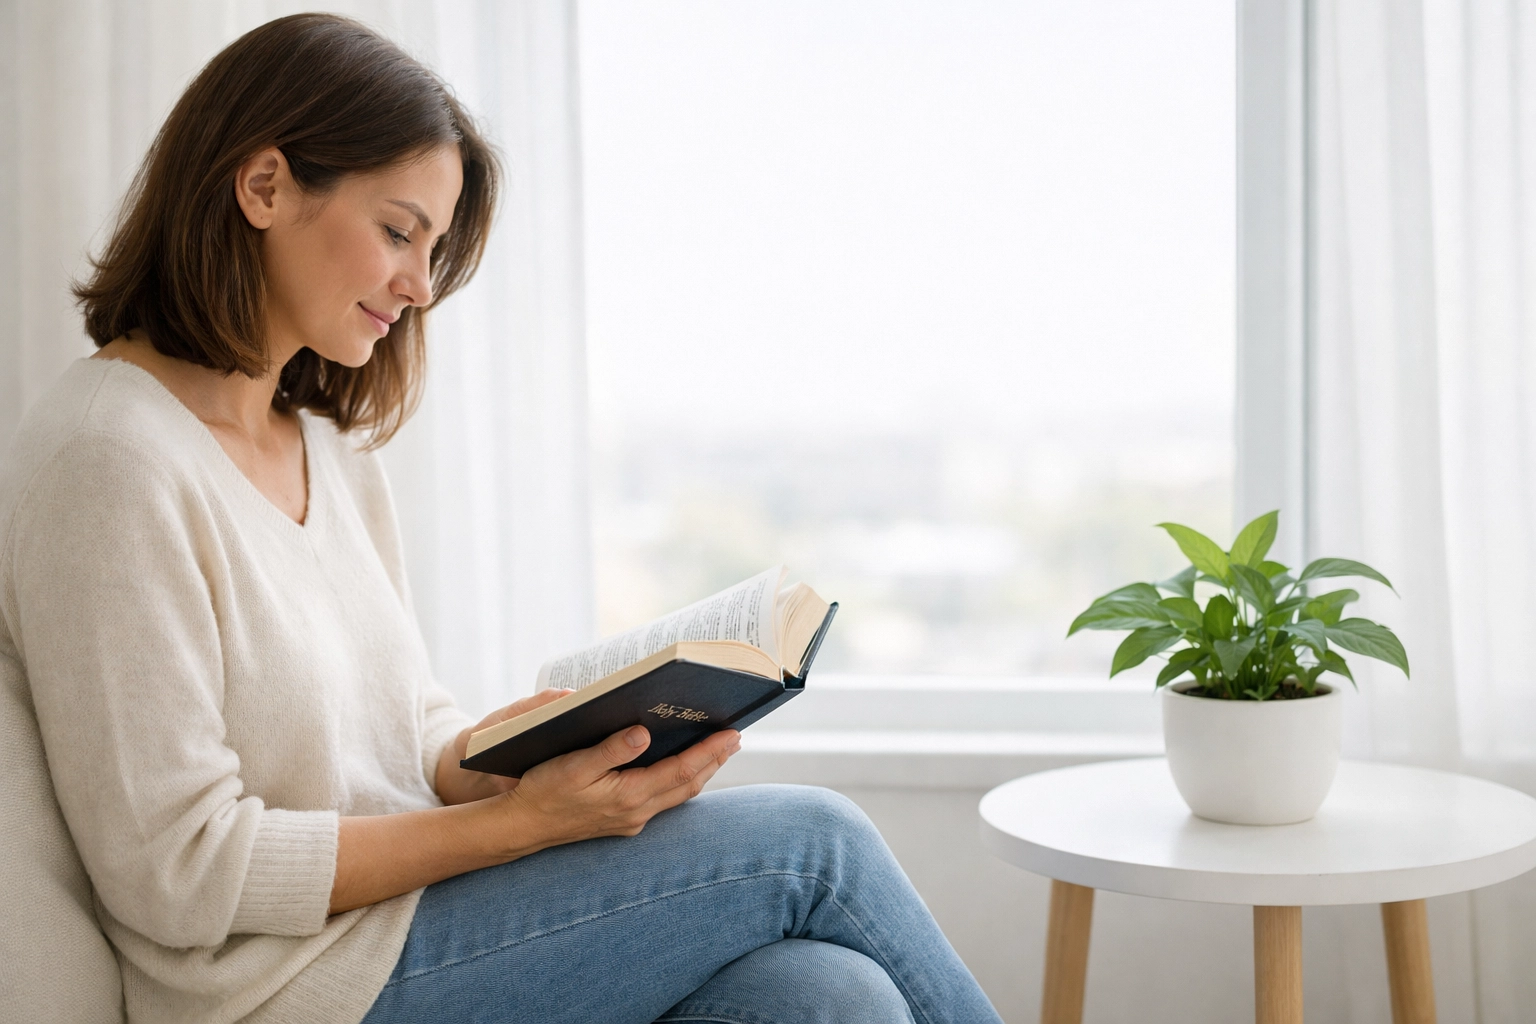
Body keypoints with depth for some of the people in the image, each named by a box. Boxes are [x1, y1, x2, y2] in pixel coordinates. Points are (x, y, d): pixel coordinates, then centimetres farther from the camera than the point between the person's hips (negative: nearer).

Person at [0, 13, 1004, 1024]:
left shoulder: (331, 446, 14)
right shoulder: (110, 457, -14)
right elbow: (179, 873, -17)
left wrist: (525, 753, -6)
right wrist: (517, 819, -18)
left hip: (406, 914, 8)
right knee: (808, 840, -12)